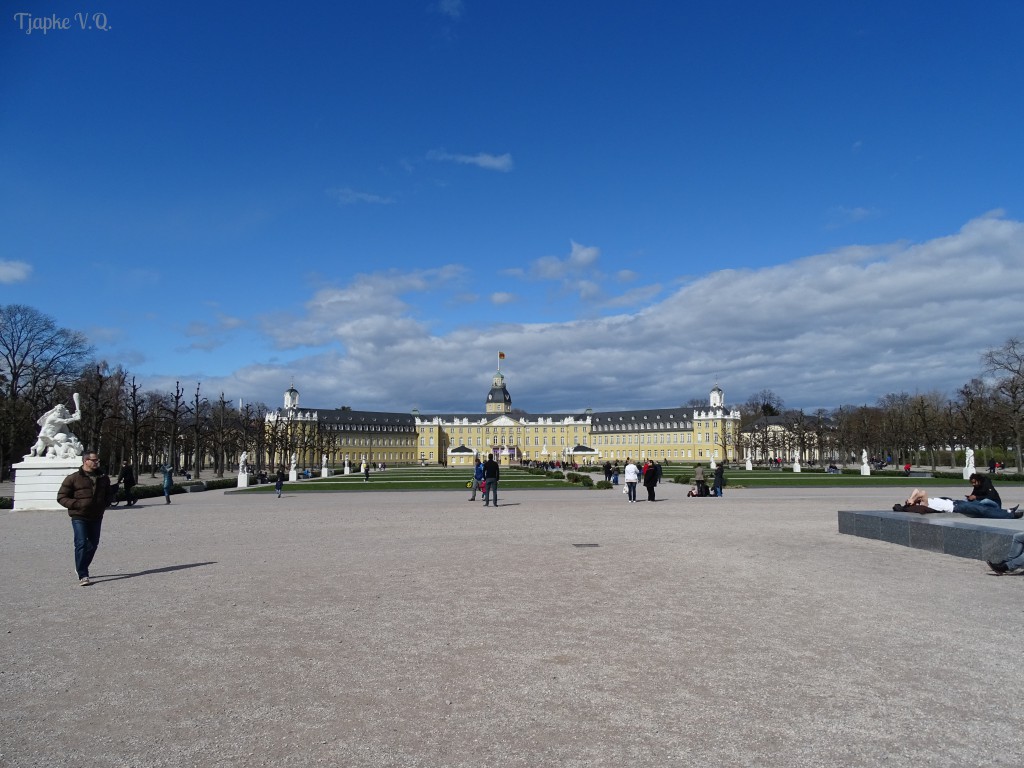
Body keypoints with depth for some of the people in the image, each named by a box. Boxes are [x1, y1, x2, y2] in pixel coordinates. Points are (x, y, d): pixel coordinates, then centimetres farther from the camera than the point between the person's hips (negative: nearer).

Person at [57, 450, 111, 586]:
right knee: (81, 544, -12)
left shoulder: (103, 477, 8)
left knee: (93, 544, 14)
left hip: (96, 517, 5)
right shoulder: (73, 478, -7)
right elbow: (61, 497, -5)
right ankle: (82, 575, -7)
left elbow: (108, 494, 25)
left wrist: (104, 506, 8)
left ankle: (81, 568, 34)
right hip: (79, 517, -5)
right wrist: (78, 504, -18)